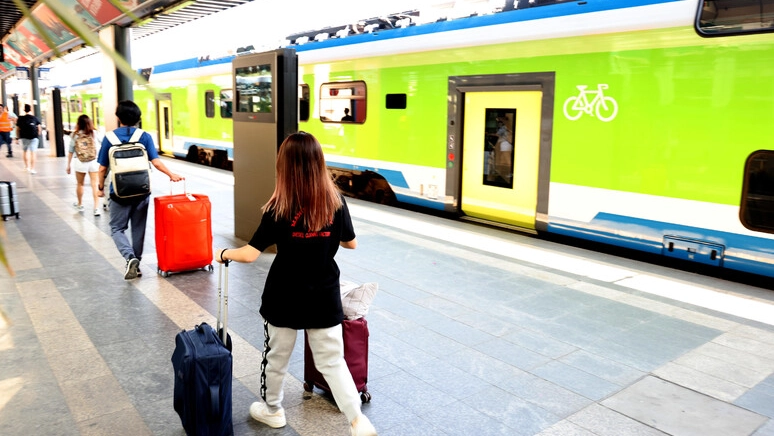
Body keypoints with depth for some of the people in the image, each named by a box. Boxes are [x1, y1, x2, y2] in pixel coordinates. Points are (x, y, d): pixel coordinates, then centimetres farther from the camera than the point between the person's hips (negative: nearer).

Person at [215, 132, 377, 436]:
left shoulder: (279, 207, -16)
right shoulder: (336, 201, -8)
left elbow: (250, 254, -16)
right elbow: (351, 244, 5)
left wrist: (224, 254, 3)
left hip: (285, 299, -2)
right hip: (324, 298, 2)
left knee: (276, 357, 20)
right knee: (332, 362, 13)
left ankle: (272, 410, 41)